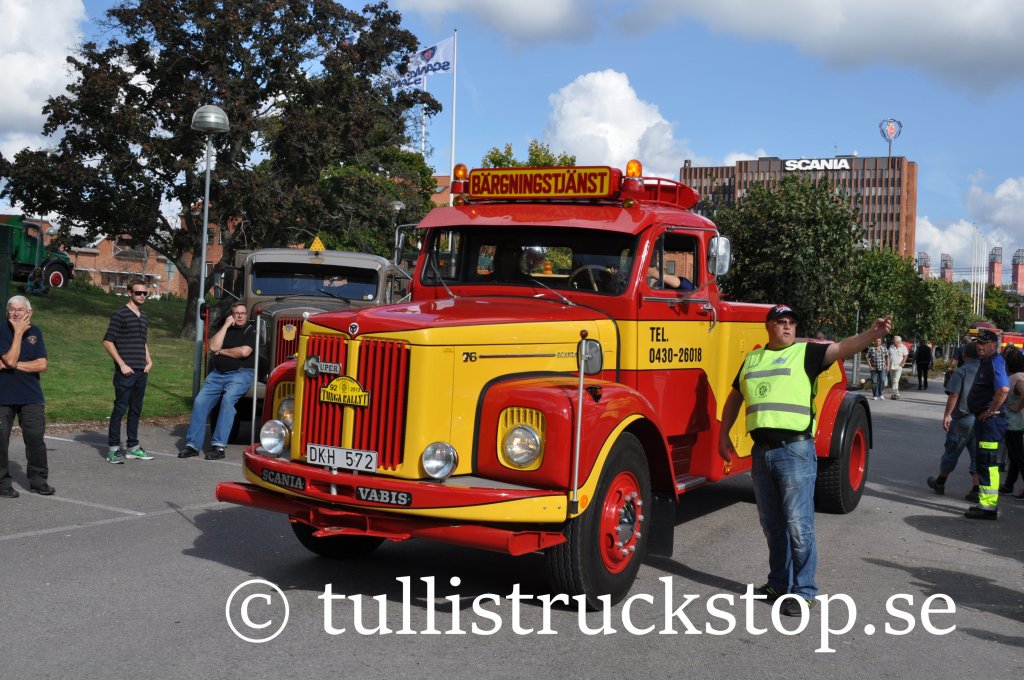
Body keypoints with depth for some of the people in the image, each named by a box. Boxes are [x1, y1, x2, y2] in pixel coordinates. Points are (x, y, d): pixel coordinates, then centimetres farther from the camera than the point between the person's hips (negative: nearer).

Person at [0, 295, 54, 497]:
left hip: (31, 395, 3)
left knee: (35, 437, 1)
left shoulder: (35, 332, 5)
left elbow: (42, 365, -2)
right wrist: (19, 332, -16)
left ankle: (38, 480, 12)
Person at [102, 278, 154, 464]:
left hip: (141, 372, 7)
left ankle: (132, 447, 19)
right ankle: (113, 449, 0)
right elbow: (108, 341, -9)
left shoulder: (144, 317, 15)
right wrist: (122, 364, -13)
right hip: (125, 372, -7)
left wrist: (149, 361, 12)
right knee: (120, 409, -5)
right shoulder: (120, 314, -7)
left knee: (136, 410, 12)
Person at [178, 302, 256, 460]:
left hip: (240, 374, -5)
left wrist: (222, 351, 1)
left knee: (228, 399, -30)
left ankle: (218, 446, -32)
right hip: (218, 374, 5)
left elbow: (244, 351, -12)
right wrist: (226, 325, 1)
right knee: (200, 401, -12)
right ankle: (193, 444, -8)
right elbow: (213, 347, 0)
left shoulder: (251, 330, 5)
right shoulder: (224, 329, 19)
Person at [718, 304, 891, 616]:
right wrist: (724, 436, 21)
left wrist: (872, 334, -33)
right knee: (772, 525, 15)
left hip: (795, 450, -5)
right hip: (762, 451, 5)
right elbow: (734, 397, 26)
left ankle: (803, 591, 3)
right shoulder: (752, 359, 17)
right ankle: (779, 583, 27)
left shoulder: (806, 353, 1)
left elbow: (842, 348, -16)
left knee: (798, 525, -6)